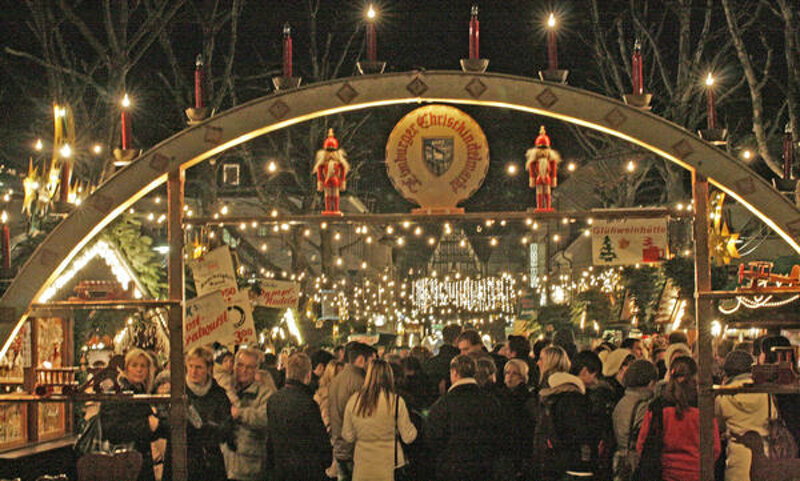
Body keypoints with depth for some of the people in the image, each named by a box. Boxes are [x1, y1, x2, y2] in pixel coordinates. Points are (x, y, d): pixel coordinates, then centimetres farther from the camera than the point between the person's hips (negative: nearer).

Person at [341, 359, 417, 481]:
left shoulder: (353, 401, -3)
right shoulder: (396, 402, -11)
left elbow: (348, 437, 7)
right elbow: (408, 437, -4)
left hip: (361, 469, 2)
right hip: (389, 469, -2)